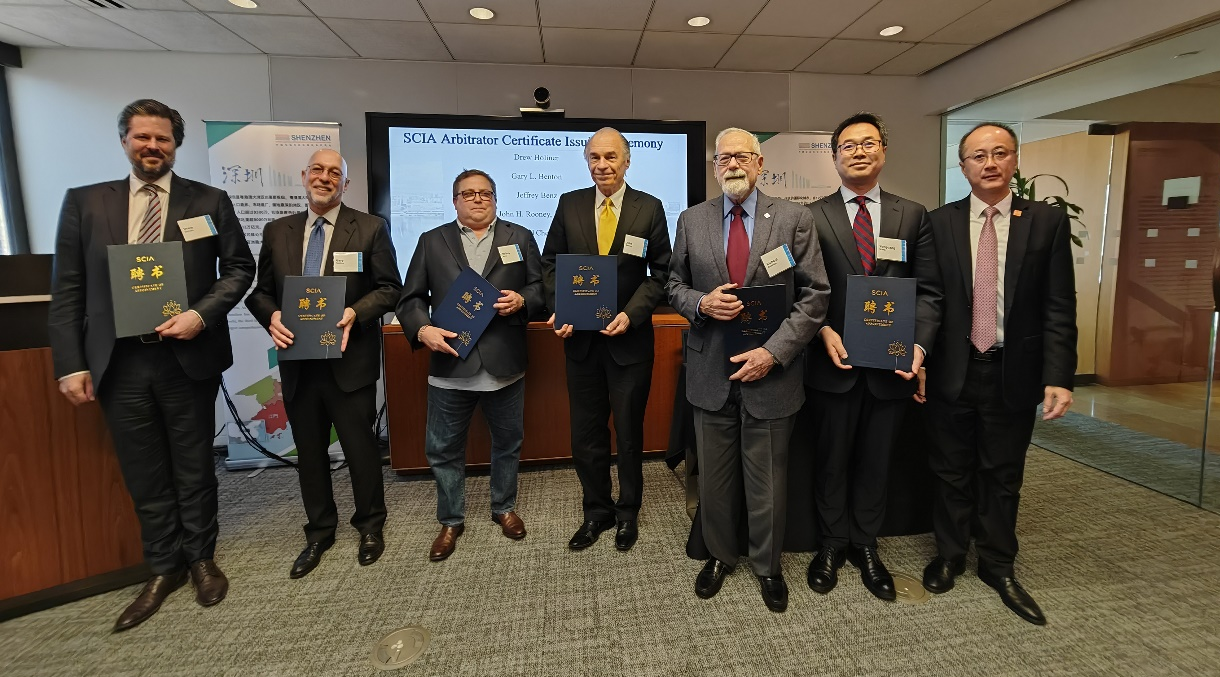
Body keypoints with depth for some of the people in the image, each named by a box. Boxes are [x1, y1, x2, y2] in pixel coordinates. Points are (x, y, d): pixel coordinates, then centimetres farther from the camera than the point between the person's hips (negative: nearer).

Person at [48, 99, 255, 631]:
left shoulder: (209, 201, 2)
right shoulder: (84, 202, 6)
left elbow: (240, 266, 1)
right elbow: (67, 290, 5)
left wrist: (202, 314, -14)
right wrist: (70, 363, -2)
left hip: (187, 356, -2)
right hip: (119, 362, 2)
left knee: (194, 467, 11)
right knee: (144, 476, 12)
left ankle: (201, 558, 30)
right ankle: (163, 569, 29)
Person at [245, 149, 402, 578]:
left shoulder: (370, 228, -1)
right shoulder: (277, 232, 11)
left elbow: (390, 288, -4)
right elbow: (261, 291, 12)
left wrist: (355, 312, -20)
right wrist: (271, 317, -10)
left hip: (349, 361, -4)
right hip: (297, 361, 4)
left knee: (360, 447, 6)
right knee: (309, 451, 14)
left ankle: (370, 527, 28)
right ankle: (319, 531, 33)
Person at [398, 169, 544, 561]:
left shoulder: (520, 238, 8)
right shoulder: (432, 241, 9)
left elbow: (541, 288, 5)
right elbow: (411, 298, 5)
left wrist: (521, 301, -15)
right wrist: (423, 329, -13)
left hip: (504, 363, 0)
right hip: (450, 364, 0)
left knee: (508, 442, 14)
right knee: (443, 449, 9)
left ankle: (504, 508, 37)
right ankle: (451, 521, 30)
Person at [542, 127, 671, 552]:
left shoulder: (649, 208, -3)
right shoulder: (569, 204, 3)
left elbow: (660, 273, -3)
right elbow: (551, 262, 7)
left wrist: (631, 314, -16)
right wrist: (559, 308, -9)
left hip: (629, 338, -2)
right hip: (580, 337, 2)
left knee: (629, 433, 12)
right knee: (586, 434, 12)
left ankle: (628, 512, 33)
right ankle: (597, 512, 32)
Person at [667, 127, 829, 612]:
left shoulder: (794, 219, -2)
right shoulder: (691, 221, 5)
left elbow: (815, 294, -5)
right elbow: (674, 285, 10)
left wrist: (774, 352, -15)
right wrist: (701, 303, -13)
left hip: (771, 372, -2)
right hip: (710, 372, 2)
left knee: (767, 479, 12)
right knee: (714, 476, 15)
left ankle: (767, 564, 36)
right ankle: (719, 555, 39)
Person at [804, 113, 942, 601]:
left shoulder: (913, 215, 6)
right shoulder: (813, 217, 0)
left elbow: (927, 289, 2)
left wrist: (919, 344, -12)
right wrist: (824, 331, -17)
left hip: (891, 363, 2)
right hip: (835, 360, -1)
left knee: (875, 460, 15)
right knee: (832, 458, 12)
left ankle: (866, 546, 34)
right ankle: (833, 543, 32)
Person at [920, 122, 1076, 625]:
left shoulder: (1048, 222, 0)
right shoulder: (939, 223, -1)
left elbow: (1059, 308, -3)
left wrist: (1058, 377, -10)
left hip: (1015, 372, 0)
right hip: (952, 370, 0)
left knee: (1003, 475, 14)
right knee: (952, 471, 13)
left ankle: (998, 566, 32)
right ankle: (950, 554, 33)